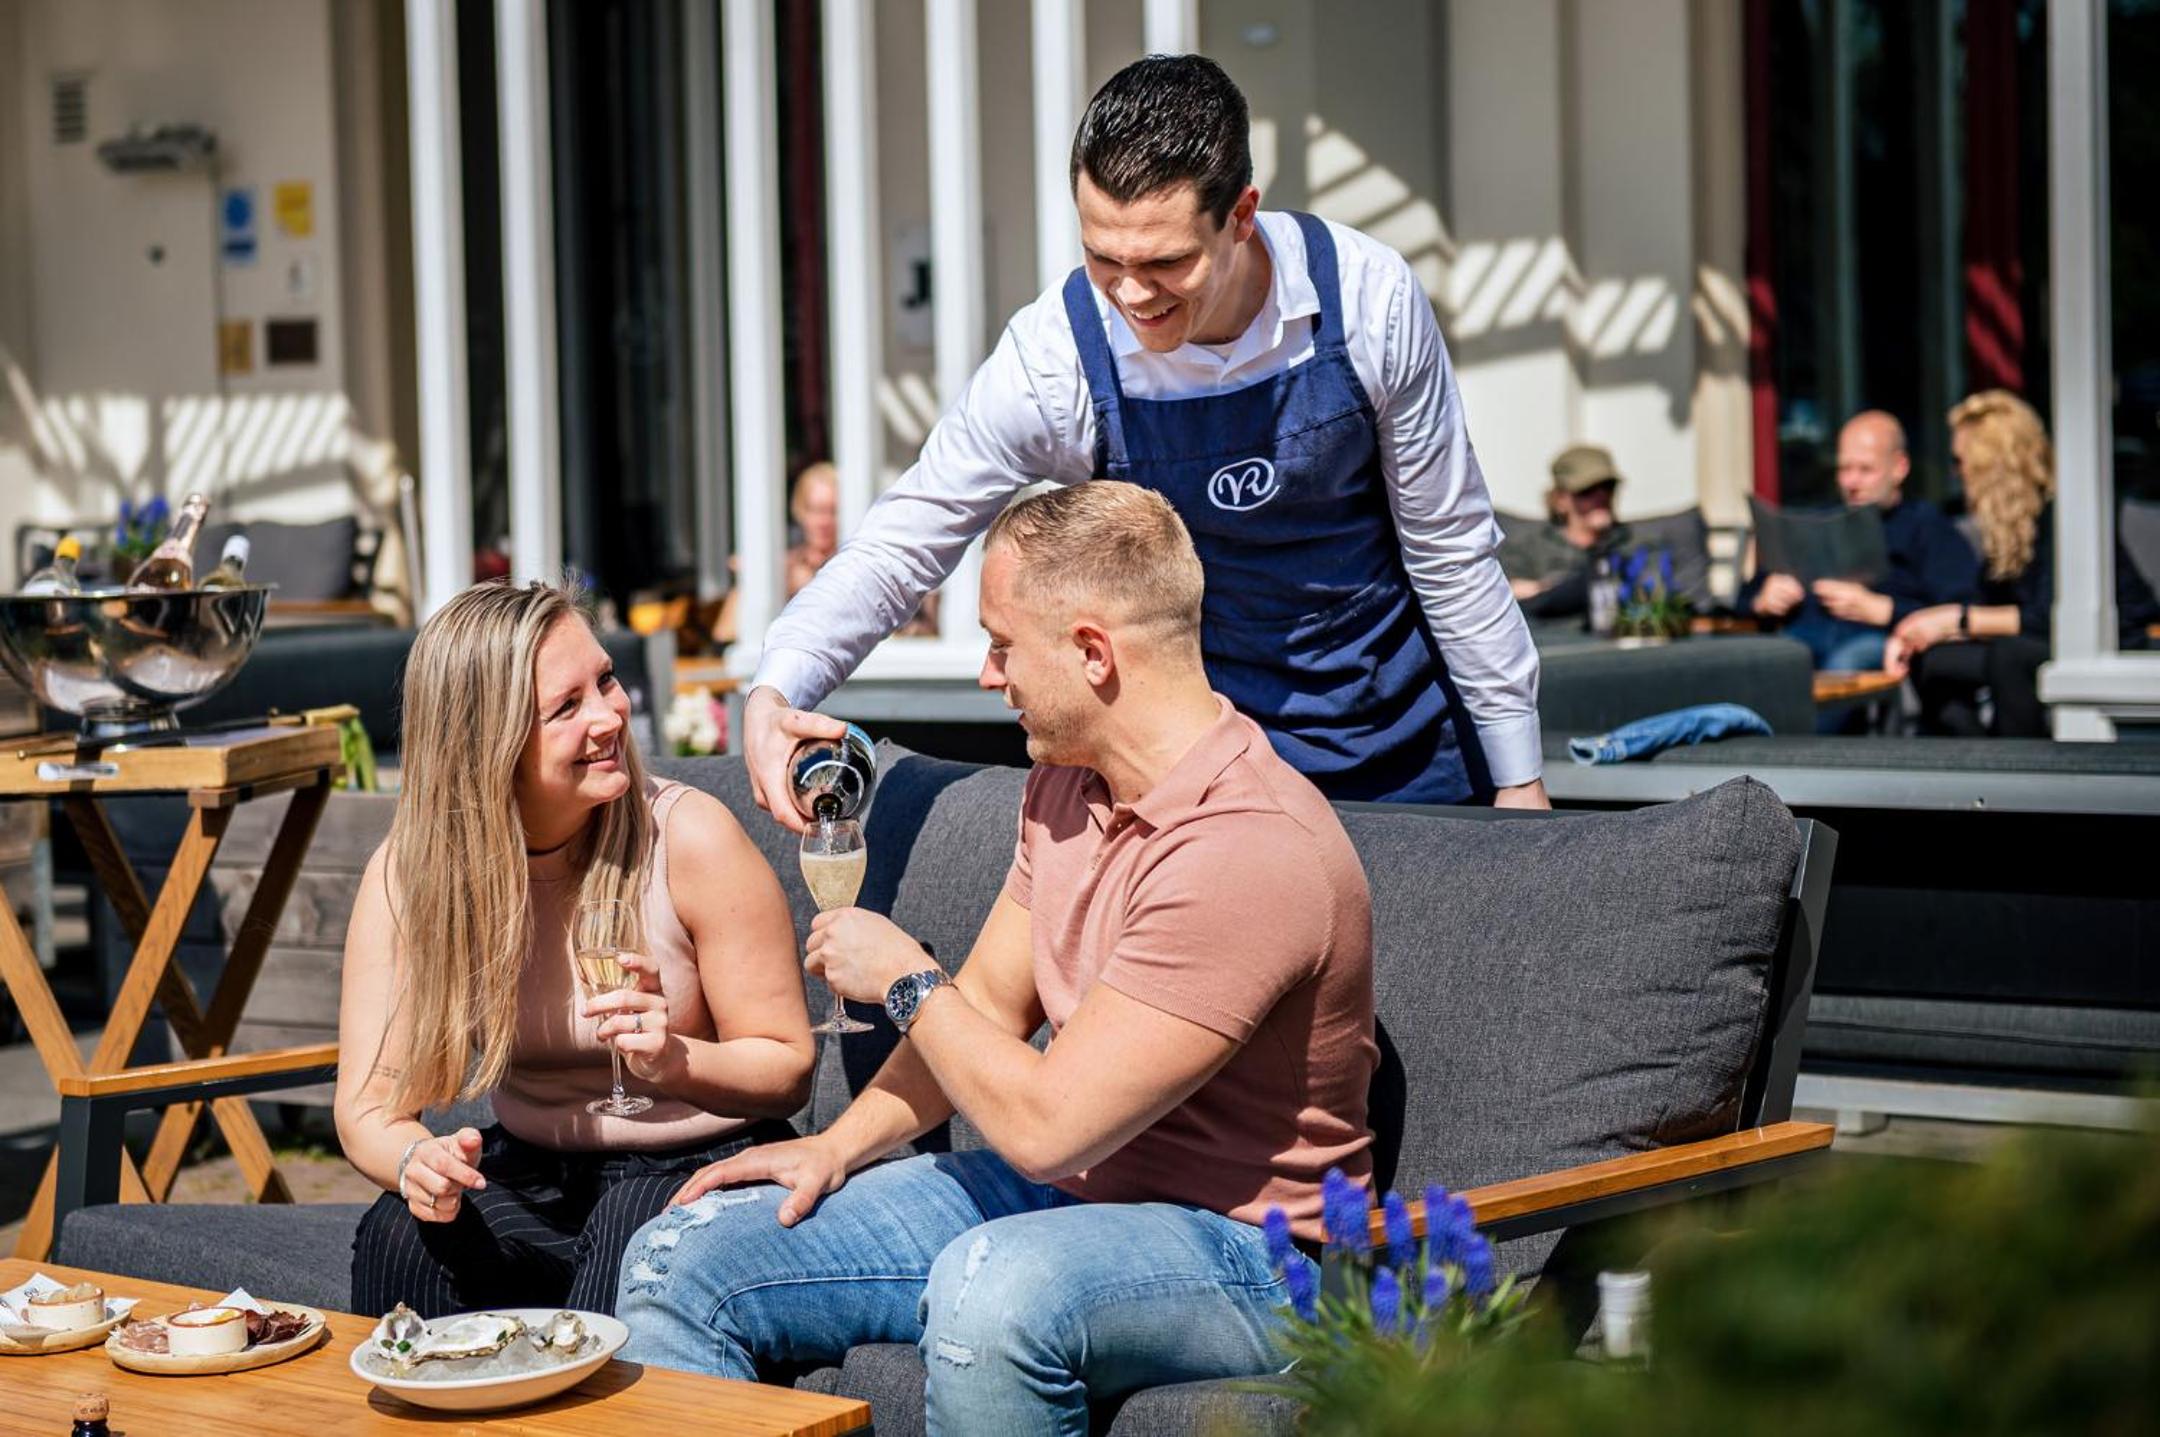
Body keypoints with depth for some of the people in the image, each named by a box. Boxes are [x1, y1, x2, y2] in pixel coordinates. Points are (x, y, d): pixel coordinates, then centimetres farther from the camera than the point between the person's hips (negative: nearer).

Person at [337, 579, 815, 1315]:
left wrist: (675, 1063, -28)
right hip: (530, 1174, 2)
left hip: (702, 1167, -2)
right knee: (401, 1237, -28)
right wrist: (413, 1161, -32)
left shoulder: (689, 838, -14)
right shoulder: (407, 872, -7)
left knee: (631, 1248, -34)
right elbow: (369, 1103, -8)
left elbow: (786, 1067, -7)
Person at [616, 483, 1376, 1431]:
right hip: (1055, 1195, 9)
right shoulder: (1066, 781, 6)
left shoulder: (1246, 848, -25)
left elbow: (1045, 1127, -26)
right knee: (680, 1263, -3)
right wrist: (840, 1144, 2)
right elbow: (990, 1004, 17)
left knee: (991, 1290, -41)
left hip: (1232, 1246, -9)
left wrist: (903, 979, -9)